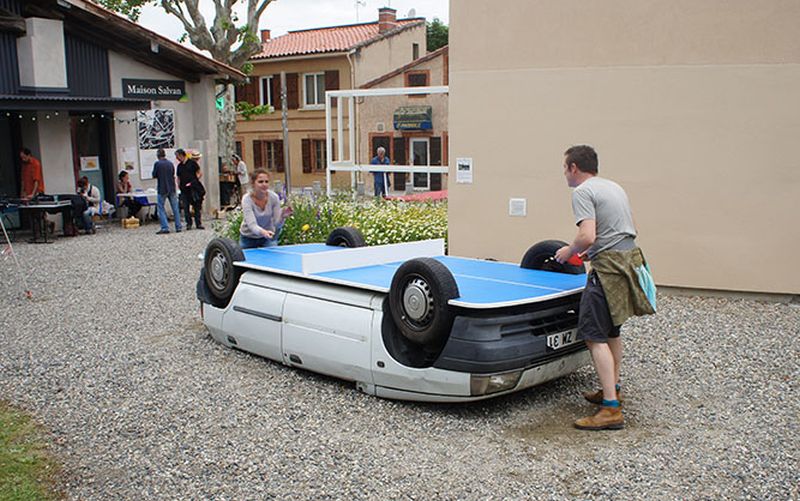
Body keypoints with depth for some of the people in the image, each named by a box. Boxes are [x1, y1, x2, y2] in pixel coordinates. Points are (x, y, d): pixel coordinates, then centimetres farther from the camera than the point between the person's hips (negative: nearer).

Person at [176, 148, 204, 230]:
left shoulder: (192, 163, 1)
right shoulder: (179, 166, 14)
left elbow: (200, 173, 0)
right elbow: (178, 178, 18)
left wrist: (193, 182, -11)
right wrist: (179, 186, 5)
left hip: (194, 189, -4)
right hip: (184, 190, 4)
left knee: (197, 206, -1)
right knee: (186, 208, 1)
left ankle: (198, 223, 4)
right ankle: (189, 224, 9)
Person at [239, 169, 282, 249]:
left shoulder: (274, 197, -18)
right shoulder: (247, 199, -24)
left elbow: (277, 224, -17)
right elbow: (251, 224, -36)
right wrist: (263, 232, -57)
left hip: (268, 236, 1)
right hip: (248, 238, -1)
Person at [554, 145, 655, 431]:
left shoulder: (582, 192, -10)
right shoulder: (615, 187, 18)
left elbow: (587, 236, -21)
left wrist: (568, 252, -2)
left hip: (610, 266, -10)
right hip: (630, 257, 10)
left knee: (595, 336, -8)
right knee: (611, 332, 21)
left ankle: (611, 410, -11)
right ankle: (612, 390, 33)